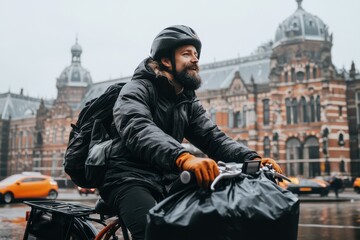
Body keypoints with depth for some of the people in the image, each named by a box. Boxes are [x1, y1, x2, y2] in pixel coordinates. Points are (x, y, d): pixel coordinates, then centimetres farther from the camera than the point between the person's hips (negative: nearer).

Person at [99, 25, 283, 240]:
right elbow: (138, 129, -30)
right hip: (130, 179, -6)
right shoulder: (138, 89, -9)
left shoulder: (189, 103, 13)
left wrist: (252, 159, -20)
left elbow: (214, 138, 0)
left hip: (166, 182, 6)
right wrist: (183, 158, -49)